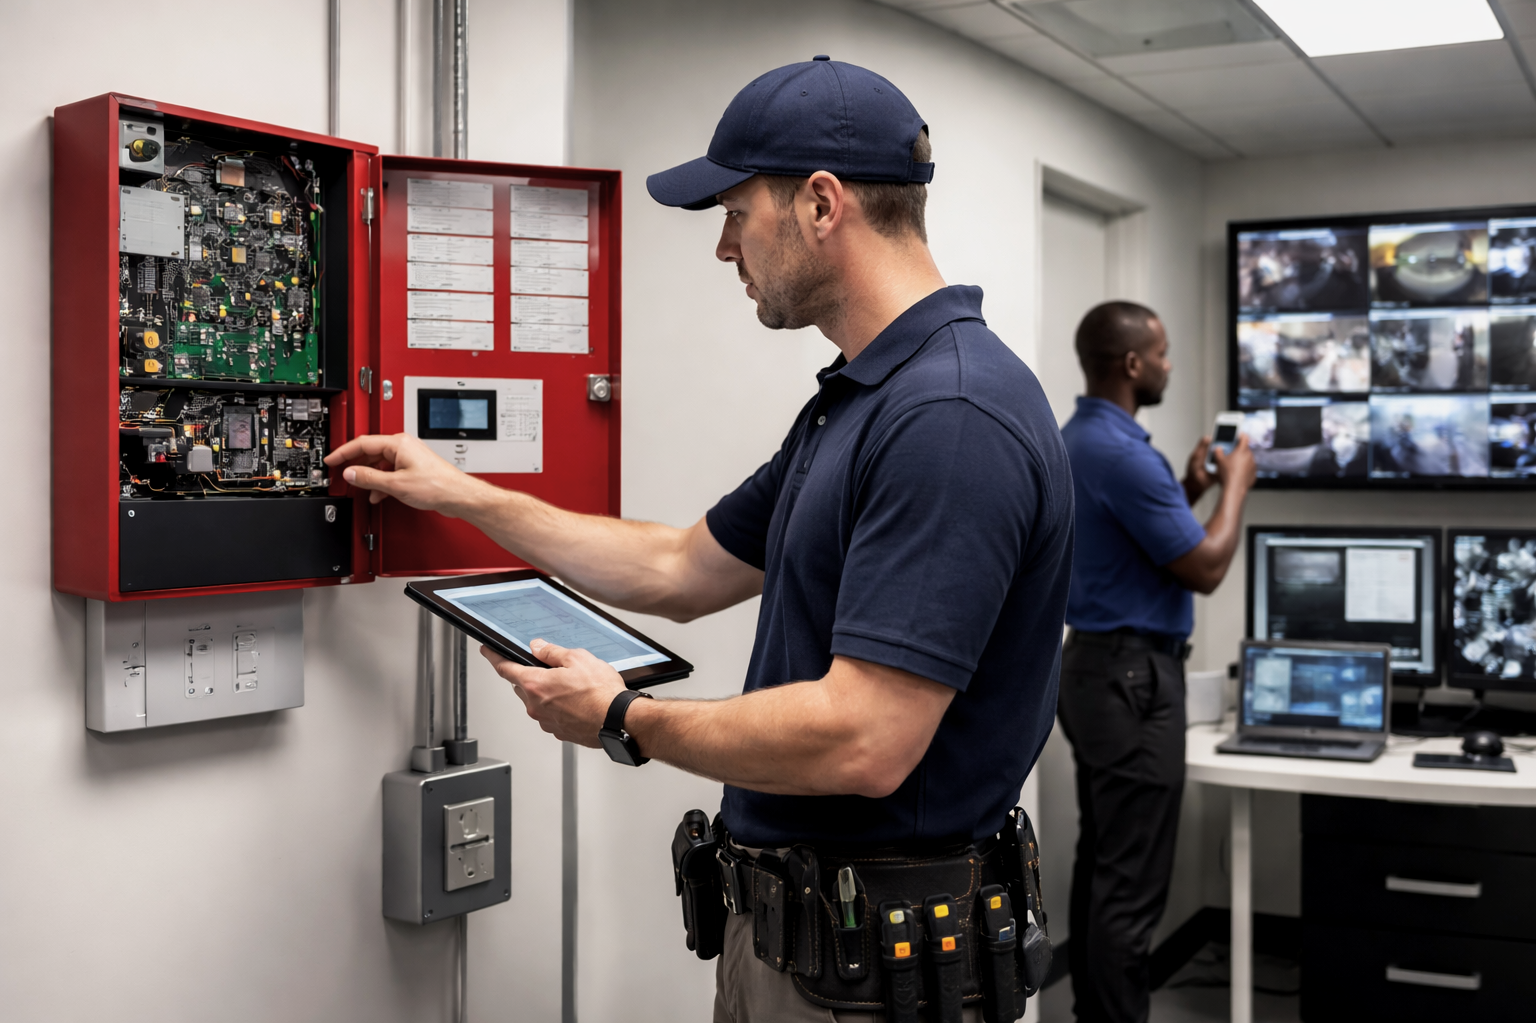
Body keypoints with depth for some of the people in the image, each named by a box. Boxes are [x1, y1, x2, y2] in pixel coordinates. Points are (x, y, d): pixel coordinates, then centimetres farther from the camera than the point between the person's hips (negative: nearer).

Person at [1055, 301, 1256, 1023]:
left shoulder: (1078, 440, 12)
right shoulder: (1122, 453, -21)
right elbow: (1206, 569, -16)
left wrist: (1191, 489, 15)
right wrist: (1235, 485, -2)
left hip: (1098, 667, 11)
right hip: (1133, 679, -11)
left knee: (1100, 867, 15)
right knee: (1131, 884, -4)